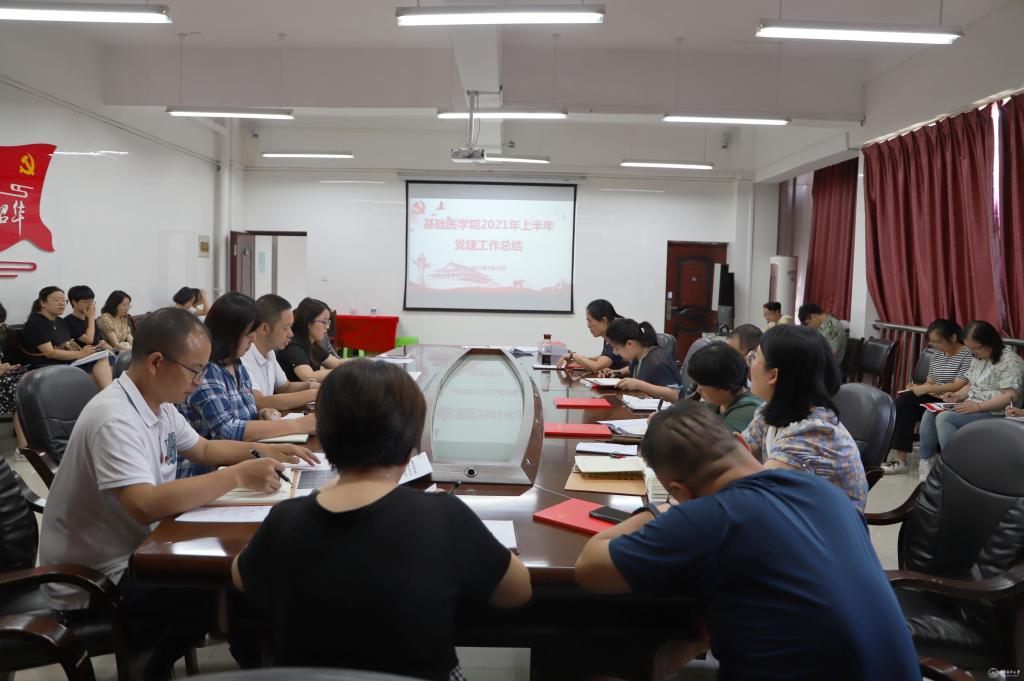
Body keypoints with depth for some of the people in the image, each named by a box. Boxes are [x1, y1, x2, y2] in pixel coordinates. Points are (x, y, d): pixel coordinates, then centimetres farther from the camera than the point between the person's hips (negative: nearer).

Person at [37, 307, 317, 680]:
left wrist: (263, 452, 1)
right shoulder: (115, 419, -29)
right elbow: (147, 506, -40)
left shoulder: (160, 404, 2)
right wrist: (238, 476, -36)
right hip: (95, 576, -9)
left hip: (136, 545, 9)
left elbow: (203, 449, 17)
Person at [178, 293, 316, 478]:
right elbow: (226, 430, -24)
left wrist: (262, 415, -3)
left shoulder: (236, 365, 8)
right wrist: (297, 425, -24)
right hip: (203, 472, -7)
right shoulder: (204, 372, -16)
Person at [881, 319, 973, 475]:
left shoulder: (967, 355, -8)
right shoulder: (937, 354, 16)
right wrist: (917, 388, -5)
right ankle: (899, 458, -26)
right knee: (907, 408, -24)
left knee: (904, 401, -25)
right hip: (933, 400, 7)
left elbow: (958, 386, -16)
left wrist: (926, 389, -19)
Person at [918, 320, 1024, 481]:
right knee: (930, 413, -10)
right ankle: (926, 461, -5)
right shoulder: (978, 358, 14)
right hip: (973, 407, 9)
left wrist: (978, 406, -27)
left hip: (994, 414, -9)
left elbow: (1011, 396, -23)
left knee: (944, 418, -27)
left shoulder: (1010, 361, -14)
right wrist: (957, 396, 1)